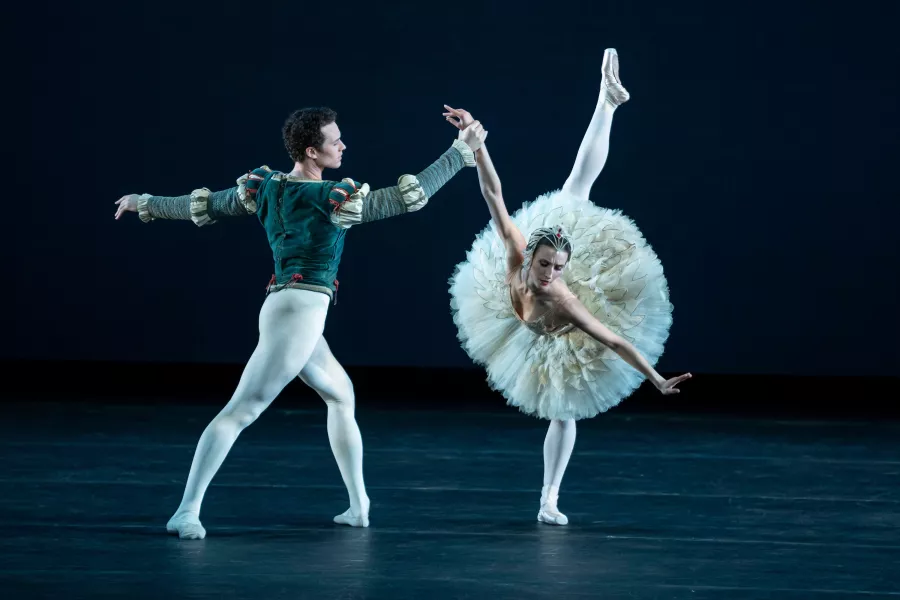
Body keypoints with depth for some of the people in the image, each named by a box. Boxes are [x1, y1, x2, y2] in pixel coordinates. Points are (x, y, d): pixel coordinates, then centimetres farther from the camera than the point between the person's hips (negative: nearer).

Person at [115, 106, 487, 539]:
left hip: (282, 307, 9)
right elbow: (407, 197, -11)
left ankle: (359, 505, 22)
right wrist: (461, 150, -6)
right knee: (242, 409, -13)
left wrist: (145, 204, 34)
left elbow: (203, 206, 18)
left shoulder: (264, 186, 8)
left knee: (342, 395, 22)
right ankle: (186, 513, -17)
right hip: (299, 312, -9)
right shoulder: (331, 198, -11)